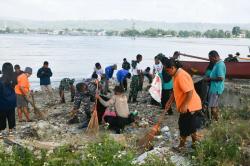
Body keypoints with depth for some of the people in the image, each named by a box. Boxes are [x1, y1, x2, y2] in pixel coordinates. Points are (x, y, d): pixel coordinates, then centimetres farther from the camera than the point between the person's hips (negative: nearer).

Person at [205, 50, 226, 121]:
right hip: (215, 87, 10)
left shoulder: (220, 65, -20)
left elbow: (221, 78, -26)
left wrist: (210, 79, -16)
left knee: (212, 106, -4)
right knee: (215, 105, 17)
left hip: (216, 88, -10)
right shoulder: (217, 63, 11)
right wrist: (210, 78, 7)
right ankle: (216, 119, 27)